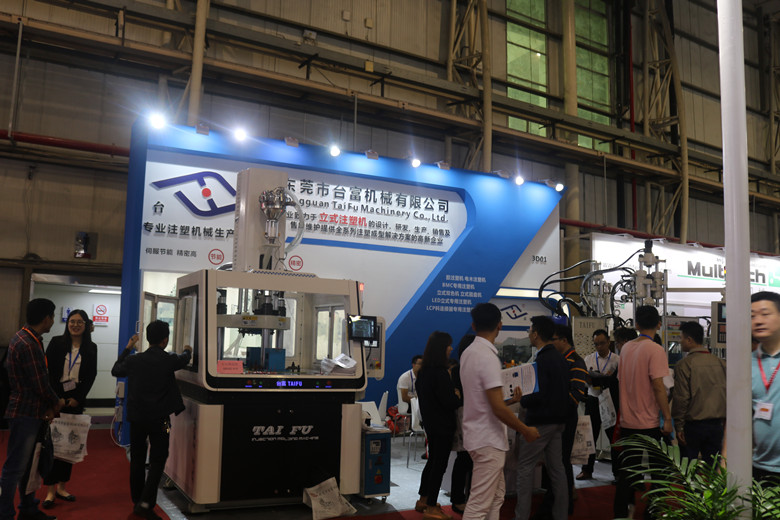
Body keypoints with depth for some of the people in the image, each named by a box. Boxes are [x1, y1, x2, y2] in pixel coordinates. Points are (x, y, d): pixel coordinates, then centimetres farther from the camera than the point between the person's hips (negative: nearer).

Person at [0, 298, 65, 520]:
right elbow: (40, 384, -21)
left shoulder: (27, 338, 10)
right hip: (25, 414, -10)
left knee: (27, 464, 19)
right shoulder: (28, 344, -23)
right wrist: (57, 403, -3)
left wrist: (48, 407, 2)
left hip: (31, 412, 10)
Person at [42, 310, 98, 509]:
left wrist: (78, 398, -5)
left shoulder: (91, 348, 5)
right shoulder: (56, 343, 0)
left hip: (75, 400, 2)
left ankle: (62, 486, 17)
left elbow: (91, 376, 5)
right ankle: (50, 490, 3)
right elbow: (48, 370, -4)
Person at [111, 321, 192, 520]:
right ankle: (146, 503, -8)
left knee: (137, 460, 16)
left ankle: (137, 501, 26)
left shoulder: (134, 360, -3)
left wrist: (128, 348, 28)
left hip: (136, 418, 4)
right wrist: (188, 351, 37)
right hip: (159, 420, -4)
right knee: (157, 461, 3)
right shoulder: (169, 360, -11)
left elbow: (115, 371, 18)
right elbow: (183, 359, 13)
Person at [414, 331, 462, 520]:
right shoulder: (440, 373, -23)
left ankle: (423, 500, 31)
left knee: (432, 460, 20)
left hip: (430, 423, 9)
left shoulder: (424, 371, 6)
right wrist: (458, 396, -2)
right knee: (439, 464, 0)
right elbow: (450, 402, -24)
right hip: (442, 425, -9)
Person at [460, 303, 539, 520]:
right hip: (488, 439, -9)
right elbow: (498, 408, -23)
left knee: (496, 496, 19)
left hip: (477, 435, 9)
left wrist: (511, 399, 25)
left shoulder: (468, 353, 8)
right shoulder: (488, 357, -20)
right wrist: (526, 430, -10)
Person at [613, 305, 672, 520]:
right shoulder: (655, 350, -12)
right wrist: (667, 418, -12)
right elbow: (658, 385, -17)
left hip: (627, 421, 6)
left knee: (626, 470, 12)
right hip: (647, 423, -6)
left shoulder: (626, 348, 7)